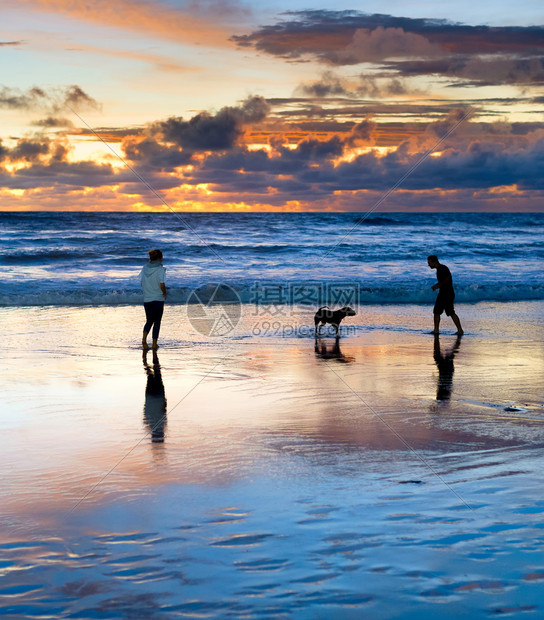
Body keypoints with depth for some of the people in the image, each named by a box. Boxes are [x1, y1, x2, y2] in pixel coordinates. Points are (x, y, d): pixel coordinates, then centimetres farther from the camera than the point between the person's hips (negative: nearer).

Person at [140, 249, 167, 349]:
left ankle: (144, 338, -6)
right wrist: (164, 293, 0)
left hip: (147, 299, 4)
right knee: (157, 321, 8)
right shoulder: (160, 269, -11)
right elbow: (162, 284, -17)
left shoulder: (145, 267, 3)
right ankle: (154, 343, 9)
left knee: (149, 321, 16)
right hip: (158, 299, -4)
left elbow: (141, 282, 6)